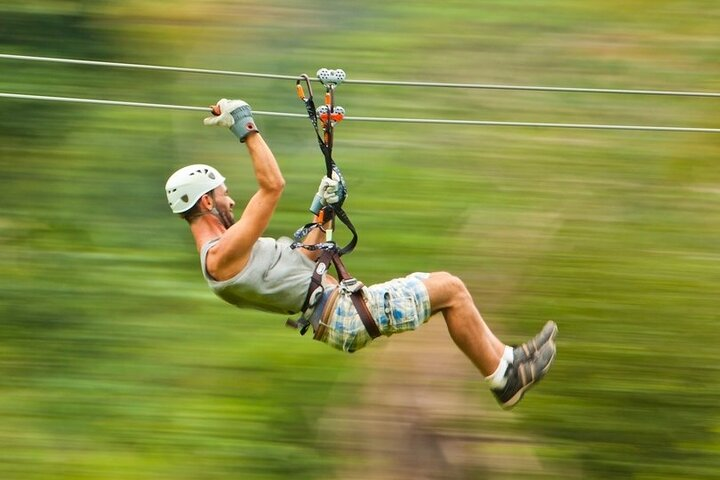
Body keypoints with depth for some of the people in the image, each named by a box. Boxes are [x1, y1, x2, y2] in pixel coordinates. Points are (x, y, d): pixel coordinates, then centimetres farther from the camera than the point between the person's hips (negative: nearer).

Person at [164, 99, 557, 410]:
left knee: (446, 286, 15)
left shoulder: (220, 256, 16)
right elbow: (273, 186, -22)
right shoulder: (223, 254, -17)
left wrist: (325, 210, 20)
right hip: (343, 314, -11)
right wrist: (246, 128, -16)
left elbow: (304, 258, 25)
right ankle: (504, 377, 3)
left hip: (338, 309, 11)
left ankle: (506, 359, 20)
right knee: (450, 289, -5)